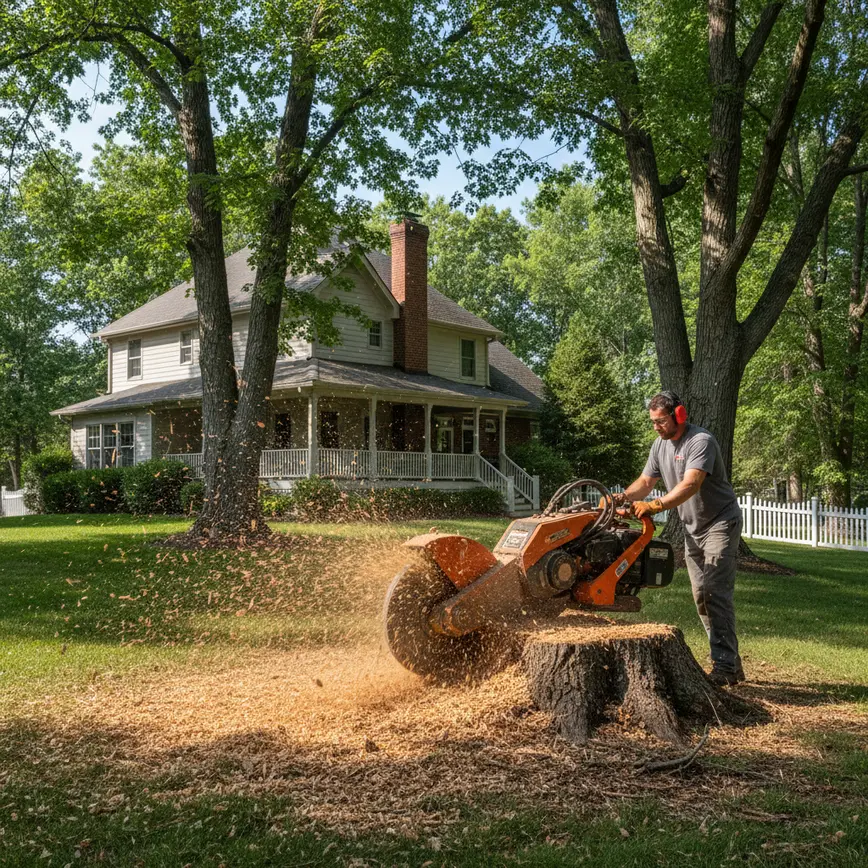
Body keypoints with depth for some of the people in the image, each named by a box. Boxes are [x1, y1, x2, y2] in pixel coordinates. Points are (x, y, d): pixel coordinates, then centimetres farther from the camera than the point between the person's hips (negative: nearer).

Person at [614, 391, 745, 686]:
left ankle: (724, 666, -14)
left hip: (720, 524, -8)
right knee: (700, 596, 7)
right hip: (692, 529, 9)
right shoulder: (660, 444, 5)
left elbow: (691, 485, -35)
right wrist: (624, 497, -18)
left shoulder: (701, 441, -22)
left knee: (716, 593, -15)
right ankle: (731, 661, 13)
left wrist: (654, 506, -46)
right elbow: (645, 481, 2)